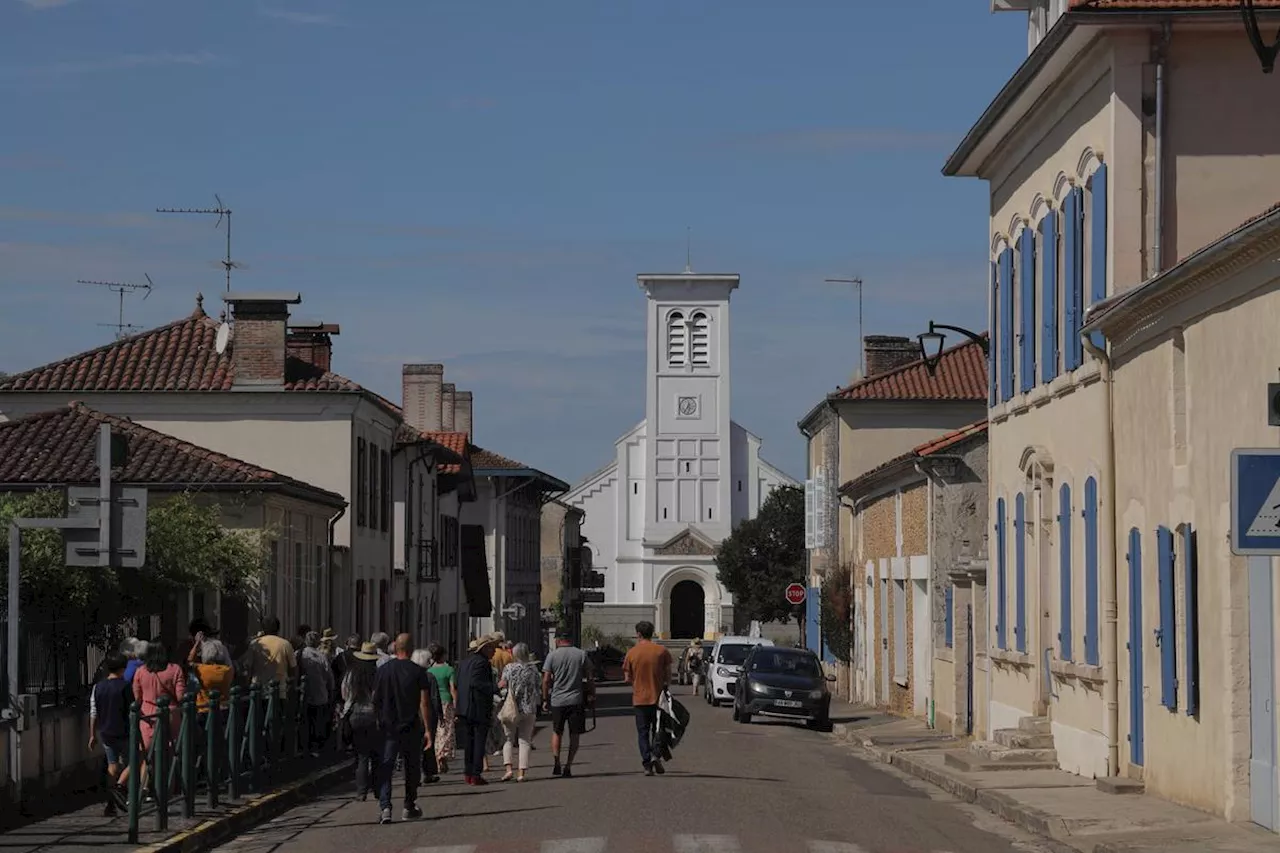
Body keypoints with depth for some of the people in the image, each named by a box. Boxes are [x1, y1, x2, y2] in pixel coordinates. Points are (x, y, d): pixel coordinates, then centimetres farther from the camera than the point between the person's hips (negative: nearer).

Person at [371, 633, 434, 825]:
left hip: (388, 727, 1)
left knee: (385, 768, -1)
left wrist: (378, 721, 17)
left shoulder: (383, 669, 1)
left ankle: (384, 807, -17)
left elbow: (375, 699, 6)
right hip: (411, 728, -1)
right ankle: (409, 807, 22)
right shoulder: (418, 672, -5)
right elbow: (424, 703, -7)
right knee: (412, 768, 14)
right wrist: (428, 730, -4)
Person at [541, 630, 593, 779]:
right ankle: (568, 767, 0)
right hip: (576, 700, 0)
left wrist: (545, 699, 5)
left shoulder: (552, 656, -1)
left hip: (557, 700, 0)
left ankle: (556, 762, 3)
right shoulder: (582, 655, 3)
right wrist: (589, 695, 13)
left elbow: (546, 680, -3)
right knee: (574, 735, 5)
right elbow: (589, 678, 3)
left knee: (557, 732, 15)